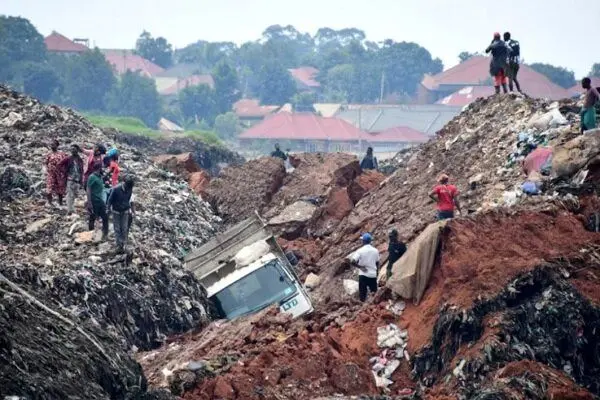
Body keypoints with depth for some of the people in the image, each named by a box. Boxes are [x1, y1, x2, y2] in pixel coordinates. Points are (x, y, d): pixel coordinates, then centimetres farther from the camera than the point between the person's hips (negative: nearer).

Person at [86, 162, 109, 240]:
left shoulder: (100, 177, 10)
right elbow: (88, 190, -16)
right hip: (94, 201, -8)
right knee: (93, 218, 4)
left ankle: (105, 234, 13)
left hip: (101, 201, 8)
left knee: (105, 217, 6)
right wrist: (89, 203, -19)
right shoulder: (92, 177, -15)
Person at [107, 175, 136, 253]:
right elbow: (110, 200, -12)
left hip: (125, 212, 3)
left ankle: (123, 245, 13)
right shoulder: (116, 189, -22)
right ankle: (119, 245, 6)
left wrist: (133, 212, 3)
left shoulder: (130, 190, -9)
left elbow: (131, 201, 3)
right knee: (117, 229, 1)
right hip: (116, 212, -3)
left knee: (124, 229, 3)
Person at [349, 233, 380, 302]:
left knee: (362, 294, 3)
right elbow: (377, 263, 10)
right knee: (374, 293, 13)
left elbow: (353, 262, -19)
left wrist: (360, 267, -7)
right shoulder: (375, 251, 1)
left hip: (363, 275, -3)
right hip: (373, 275, 3)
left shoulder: (360, 251, -10)